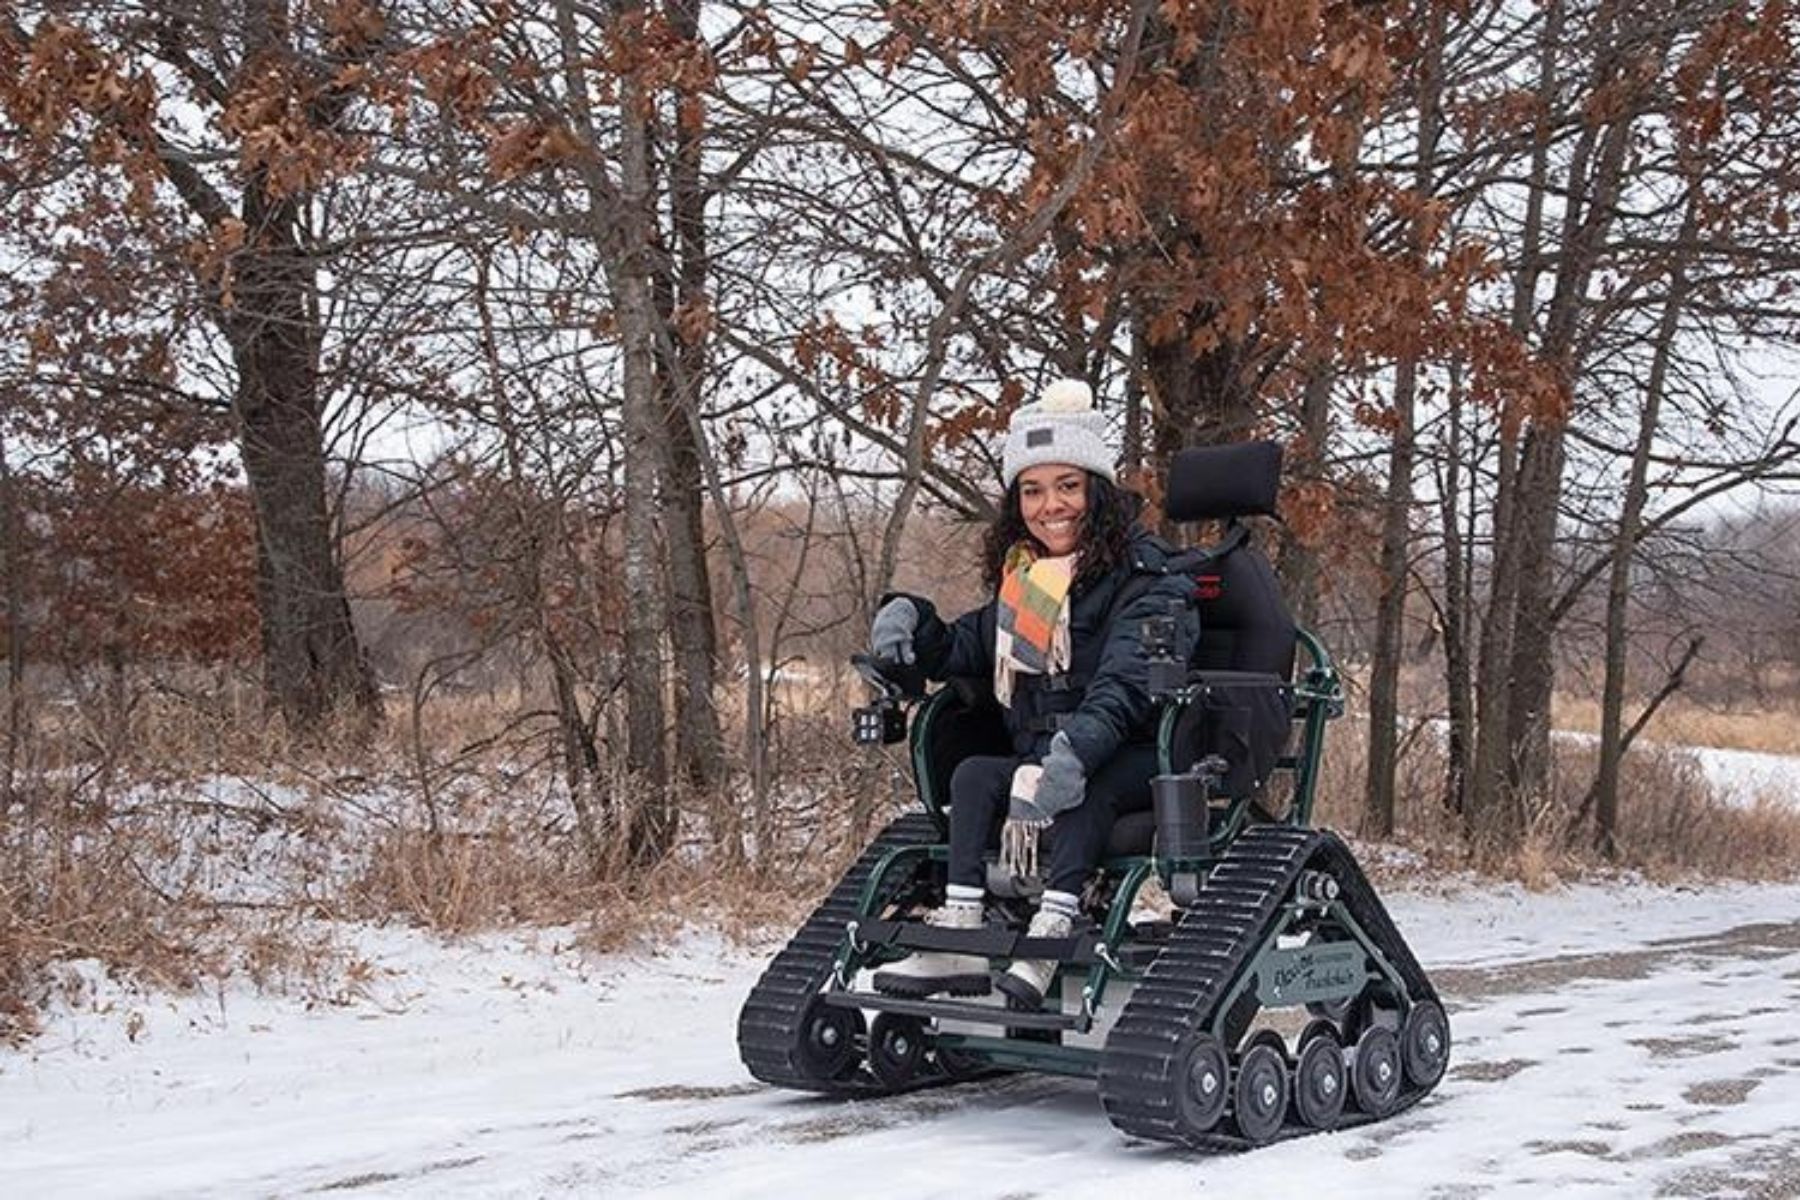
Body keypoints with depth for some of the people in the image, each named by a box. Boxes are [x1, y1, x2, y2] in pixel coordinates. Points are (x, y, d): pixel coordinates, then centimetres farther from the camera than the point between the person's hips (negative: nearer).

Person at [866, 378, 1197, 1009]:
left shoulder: (1146, 577, -8)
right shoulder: (1022, 578, 15)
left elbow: (1128, 680, -24)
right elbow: (962, 649, 23)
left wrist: (1076, 752, -40)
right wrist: (910, 619, 1)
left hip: (1138, 764, -6)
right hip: (1038, 757, 6)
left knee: (1088, 783, -36)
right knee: (975, 773, -19)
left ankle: (1053, 930, -47)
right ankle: (960, 936, -28)